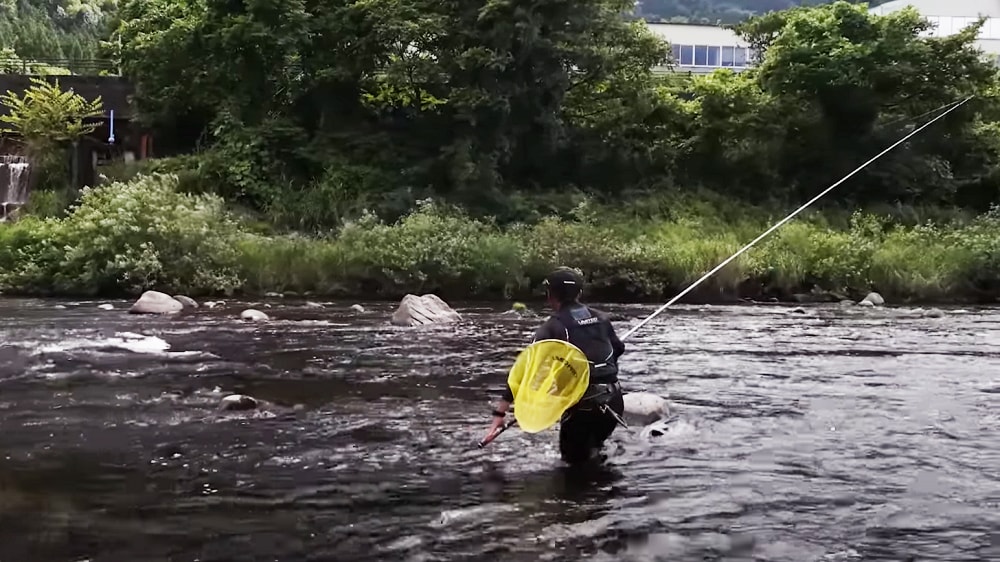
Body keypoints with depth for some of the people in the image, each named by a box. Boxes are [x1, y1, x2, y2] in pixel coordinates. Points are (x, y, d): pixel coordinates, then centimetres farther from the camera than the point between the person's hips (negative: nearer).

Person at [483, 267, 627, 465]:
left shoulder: (551, 328, -6)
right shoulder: (601, 319, 7)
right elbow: (618, 349, 26)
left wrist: (500, 413, -11)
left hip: (582, 406, -4)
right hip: (614, 402, 4)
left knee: (574, 459, 19)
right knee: (593, 447, 31)